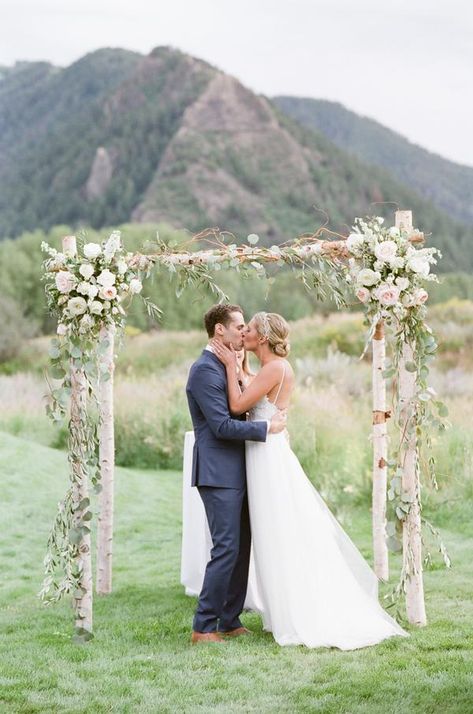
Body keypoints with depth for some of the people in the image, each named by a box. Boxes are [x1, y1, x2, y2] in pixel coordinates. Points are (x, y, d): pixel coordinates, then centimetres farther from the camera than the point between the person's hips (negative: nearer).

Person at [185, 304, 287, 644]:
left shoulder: (227, 367, 17)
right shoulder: (205, 370, -14)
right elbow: (221, 425, -20)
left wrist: (275, 426, 9)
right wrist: (267, 427, -14)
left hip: (235, 473, 10)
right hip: (218, 474, -10)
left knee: (242, 548, 11)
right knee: (227, 549, -10)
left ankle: (230, 621, 18)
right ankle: (204, 627, -4)